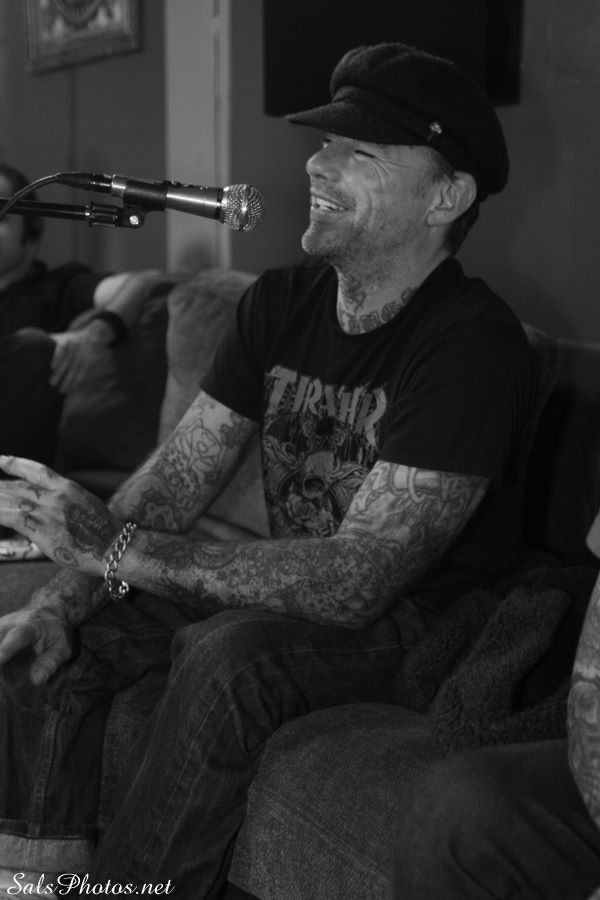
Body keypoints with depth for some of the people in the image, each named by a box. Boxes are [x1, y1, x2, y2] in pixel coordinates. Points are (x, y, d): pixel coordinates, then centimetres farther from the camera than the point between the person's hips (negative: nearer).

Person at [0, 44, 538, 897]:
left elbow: (360, 578, -28)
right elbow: (175, 479, 1)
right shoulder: (283, 299, 2)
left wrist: (120, 548, -32)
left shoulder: (470, 344, -22)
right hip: (290, 588, 7)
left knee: (225, 661, -34)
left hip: (416, 614, -7)